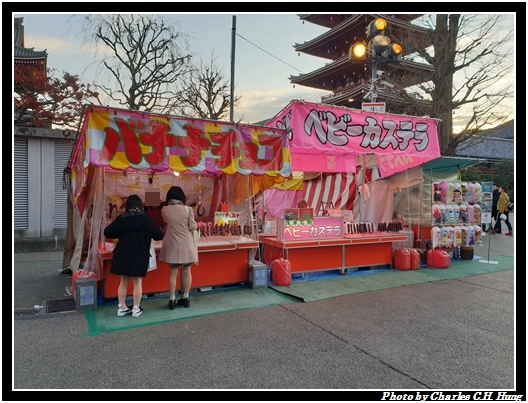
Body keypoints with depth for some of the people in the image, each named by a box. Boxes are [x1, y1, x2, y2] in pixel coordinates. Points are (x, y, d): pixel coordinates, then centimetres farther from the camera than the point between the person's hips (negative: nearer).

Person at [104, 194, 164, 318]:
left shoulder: (121, 218, -3)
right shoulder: (145, 219, -8)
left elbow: (107, 232, 2)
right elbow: (159, 235, -4)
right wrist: (148, 234, 16)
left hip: (123, 255, 2)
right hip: (139, 256, -2)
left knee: (123, 282, 14)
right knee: (137, 282, 9)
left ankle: (122, 308, 21)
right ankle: (136, 309, 15)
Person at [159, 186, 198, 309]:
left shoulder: (164, 210, -3)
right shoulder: (187, 209, -9)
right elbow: (193, 227, -10)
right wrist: (195, 223, 11)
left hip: (173, 245, 1)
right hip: (186, 245, -1)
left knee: (173, 273, 9)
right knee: (186, 272, 11)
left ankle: (172, 300, 13)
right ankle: (186, 298, 20)